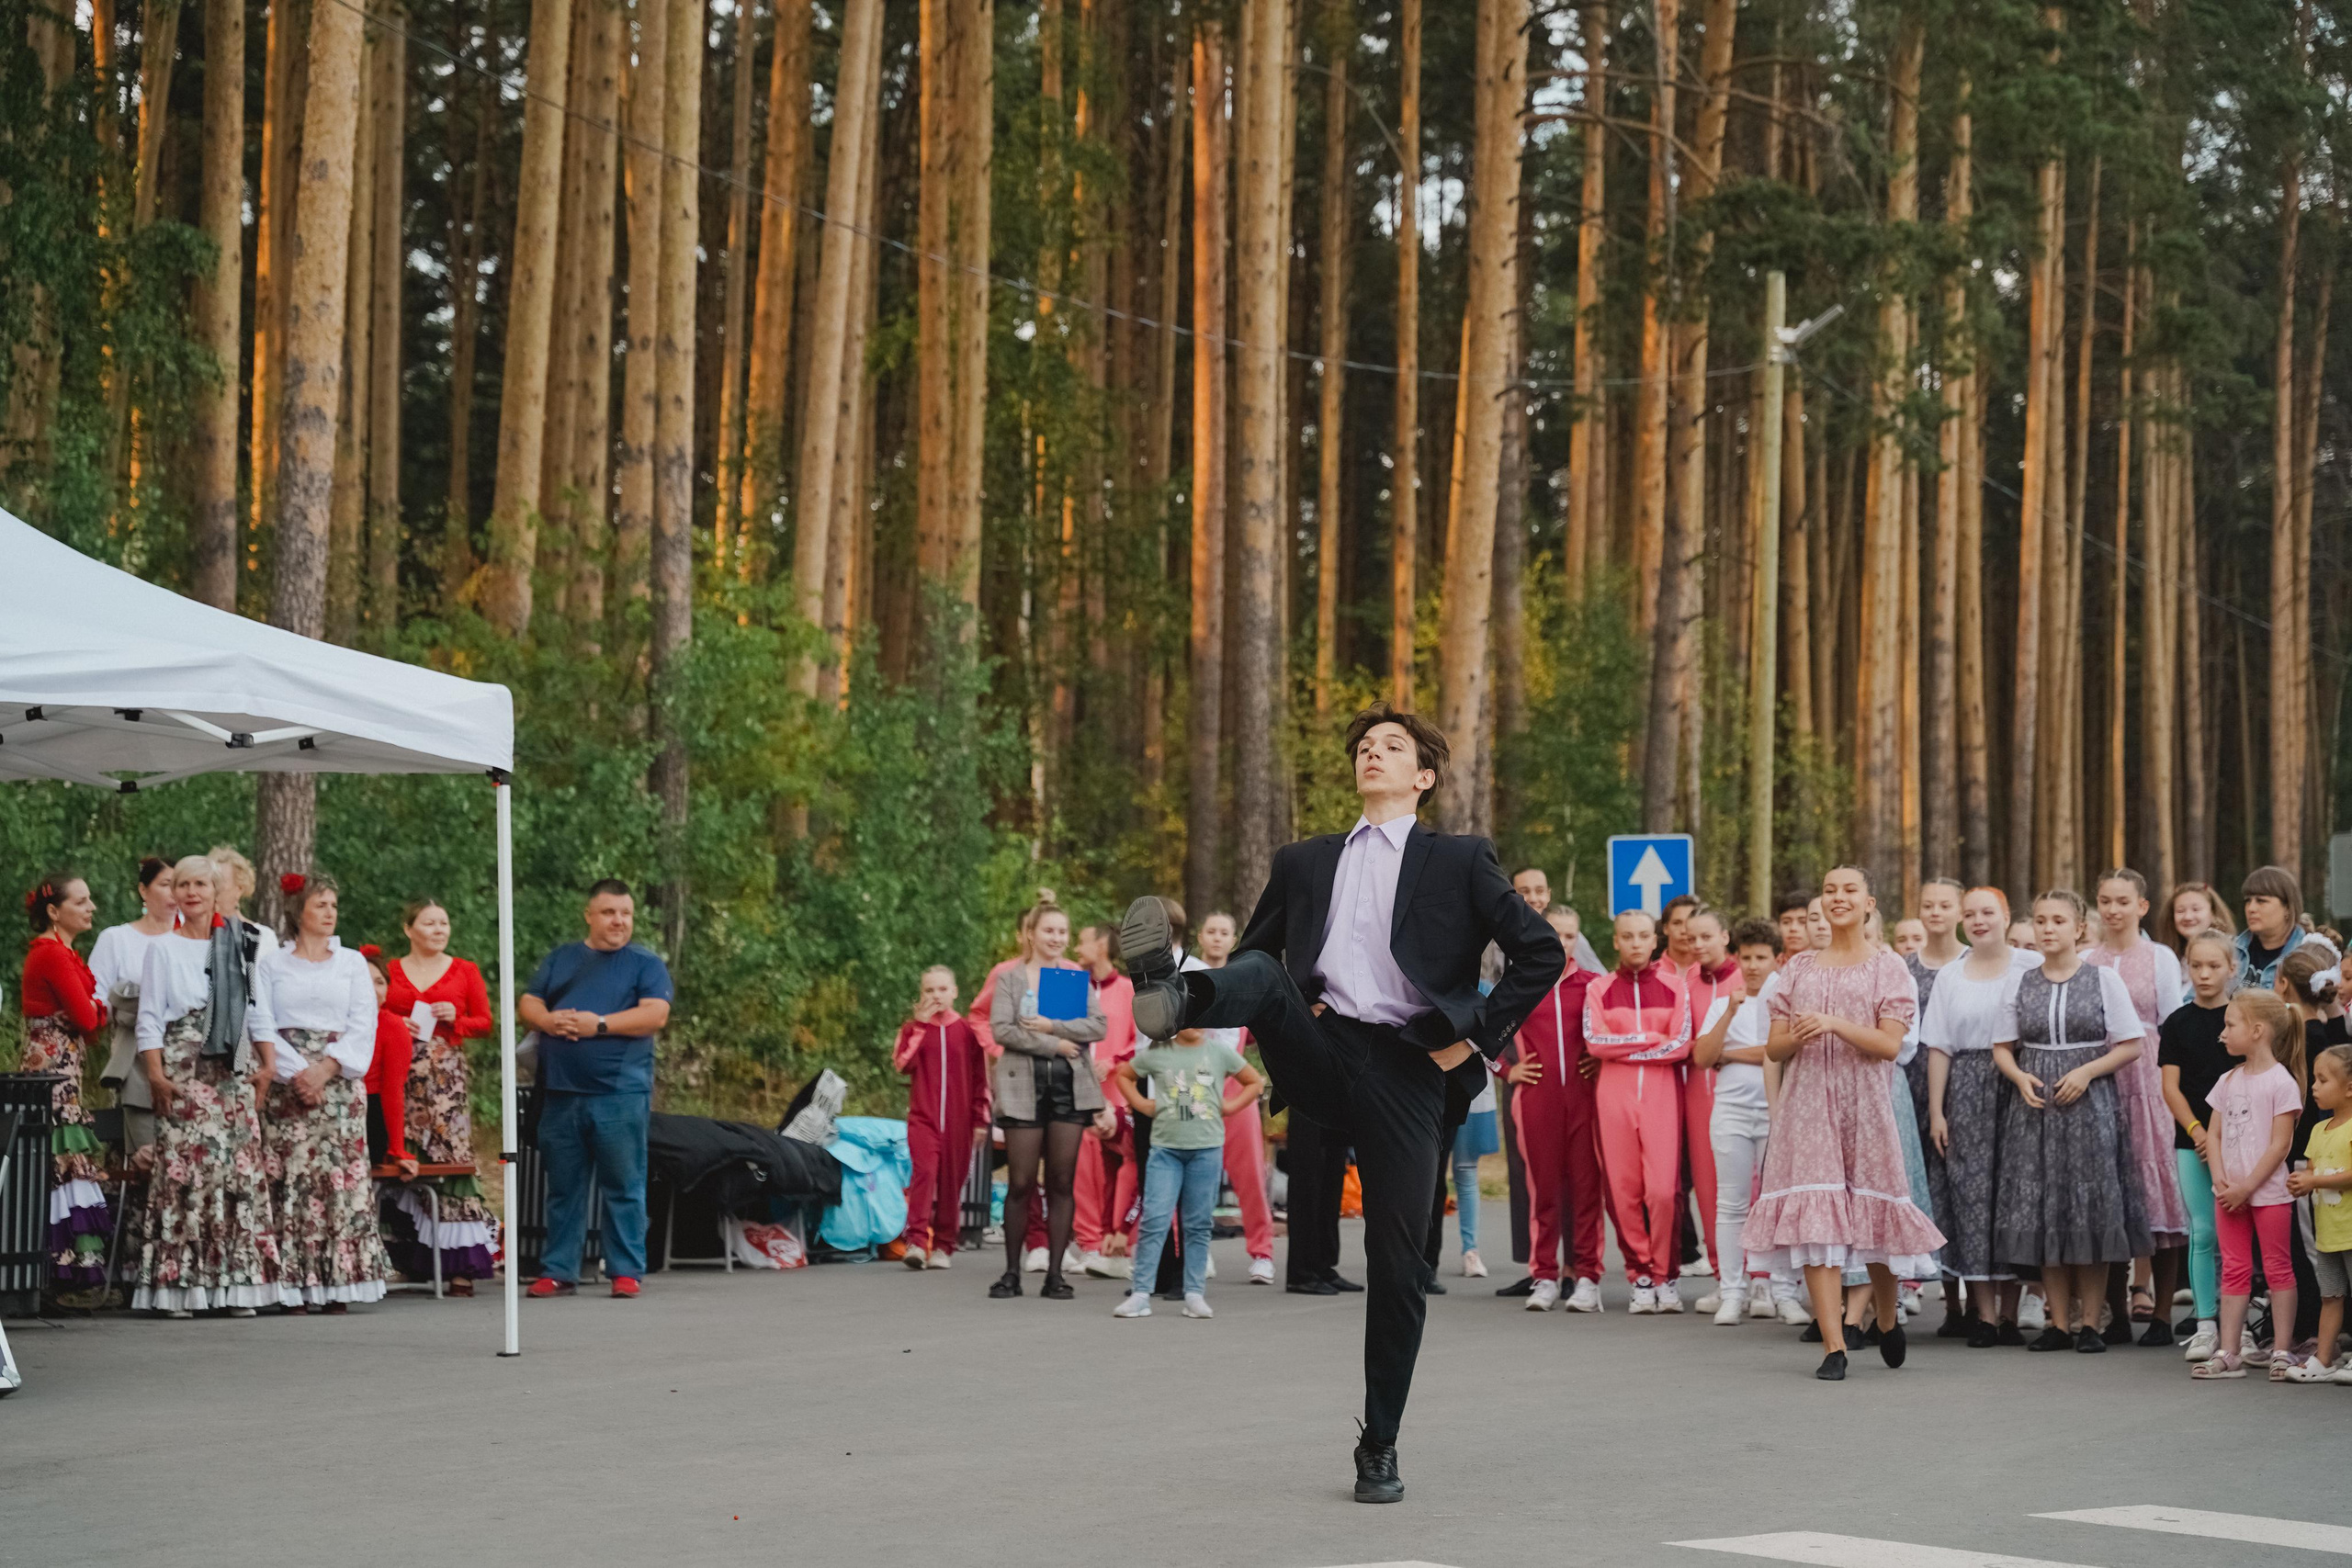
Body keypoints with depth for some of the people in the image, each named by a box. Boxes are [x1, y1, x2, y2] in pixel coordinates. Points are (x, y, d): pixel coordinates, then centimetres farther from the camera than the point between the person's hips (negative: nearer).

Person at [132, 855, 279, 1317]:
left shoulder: (240, 945, 14)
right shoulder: (163, 950, 5)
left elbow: (256, 1011, 16)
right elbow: (149, 1019, 1)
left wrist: (267, 1063, 7)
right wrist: (155, 1074, -9)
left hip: (233, 1071, 3)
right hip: (183, 1069, -3)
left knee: (241, 1167, -2)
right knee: (184, 1167, -9)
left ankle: (238, 1282, 1)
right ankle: (178, 1285, -8)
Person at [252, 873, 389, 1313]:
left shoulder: (352, 962, 13)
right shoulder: (271, 964, 9)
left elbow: (363, 1026, 4)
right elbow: (262, 1026, 0)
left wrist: (326, 1068, -9)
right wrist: (297, 1072, -11)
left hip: (340, 1083, 1)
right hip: (287, 1084, -1)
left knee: (341, 1175, -5)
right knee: (292, 1177, -7)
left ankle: (339, 1283, -3)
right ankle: (294, 1288, -6)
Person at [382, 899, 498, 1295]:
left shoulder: (465, 972, 13)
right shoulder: (390, 972, 12)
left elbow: (485, 1022, 12)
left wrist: (456, 1019, -5)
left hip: (448, 1073, -1)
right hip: (402, 1073, 1)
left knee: (452, 1157, -9)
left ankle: (459, 1264, -10)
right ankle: (413, 1259, 1)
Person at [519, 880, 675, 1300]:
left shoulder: (646, 964, 6)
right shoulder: (560, 959, 18)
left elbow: (655, 1014, -7)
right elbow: (528, 1005, 14)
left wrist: (599, 1025, -14)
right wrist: (550, 1020, -9)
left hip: (621, 1095, -3)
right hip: (561, 1092, 3)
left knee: (624, 1187, -2)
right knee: (563, 1188, 8)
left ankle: (627, 1272, 3)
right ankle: (558, 1271, 13)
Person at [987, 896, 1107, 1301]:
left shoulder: (1077, 979, 14)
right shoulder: (1011, 980, 7)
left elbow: (1098, 1026, 0)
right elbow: (1001, 1029, -6)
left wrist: (1052, 1025, -11)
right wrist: (1053, 1045, -9)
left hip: (1070, 1086, 2)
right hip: (1024, 1086, -2)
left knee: (1061, 1182, 1)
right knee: (1020, 1183, -4)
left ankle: (1055, 1274, 5)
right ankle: (1012, 1272, 6)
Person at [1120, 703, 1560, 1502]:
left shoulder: (1458, 862, 9)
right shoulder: (1303, 863, 18)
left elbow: (1540, 953, 4)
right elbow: (1253, 951, 25)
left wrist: (1478, 1037, -3)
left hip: (1407, 1071, -2)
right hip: (1320, 1056, 2)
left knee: (1397, 1266, -2)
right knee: (1258, 974, -27)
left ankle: (1379, 1449, 10)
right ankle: (1171, 999, -61)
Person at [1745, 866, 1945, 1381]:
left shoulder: (1887, 967, 4)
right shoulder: (1798, 969, 13)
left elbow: (1890, 1044, -6)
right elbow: (1773, 1048, 11)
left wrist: (1834, 1023, -18)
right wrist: (1797, 1037, -11)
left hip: (1865, 1103, -2)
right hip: (1808, 1103, 2)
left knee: (1873, 1214, 2)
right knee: (1815, 1220, -8)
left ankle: (1887, 1319, 30)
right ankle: (1833, 1347, -9)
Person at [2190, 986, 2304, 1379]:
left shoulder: (2281, 1082, -11)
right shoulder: (2229, 1081, 9)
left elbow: (2279, 1144, -15)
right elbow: (2214, 1135, 9)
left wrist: (2246, 1187, -16)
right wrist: (2221, 1179, -7)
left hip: (2268, 1192, -6)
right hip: (2230, 1193, 6)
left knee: (2277, 1268, 3)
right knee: (2234, 1270, 6)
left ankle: (2282, 1350, 8)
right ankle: (2229, 1353, 7)